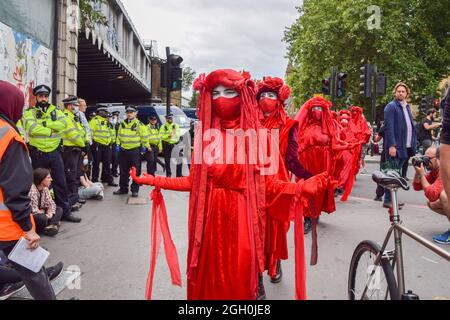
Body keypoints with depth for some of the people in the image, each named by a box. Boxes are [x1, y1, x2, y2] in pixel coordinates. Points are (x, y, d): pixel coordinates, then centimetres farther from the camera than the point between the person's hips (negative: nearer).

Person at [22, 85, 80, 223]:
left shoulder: (55, 111, 8)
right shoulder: (30, 112, 0)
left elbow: (63, 123, -11)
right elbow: (32, 129, -19)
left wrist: (44, 123, -17)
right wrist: (52, 130, -14)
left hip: (54, 152, 2)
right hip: (37, 153, -2)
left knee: (61, 182, 5)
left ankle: (65, 211, 13)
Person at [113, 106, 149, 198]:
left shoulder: (139, 124, -5)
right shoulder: (122, 124, 11)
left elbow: (144, 136, -3)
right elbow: (119, 135, 19)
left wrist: (144, 146, -4)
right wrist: (118, 145, 12)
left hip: (135, 150, -5)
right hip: (123, 150, 5)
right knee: (123, 171, 12)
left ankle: (135, 190, 8)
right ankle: (123, 188, 23)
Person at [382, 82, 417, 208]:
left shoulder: (407, 107, 18)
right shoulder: (391, 106, -7)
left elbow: (411, 126, 19)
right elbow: (389, 127, -15)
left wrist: (413, 145, 11)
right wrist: (391, 145, -22)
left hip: (405, 148, 8)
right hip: (395, 146, -8)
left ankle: (392, 199, 18)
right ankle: (388, 200, 1)